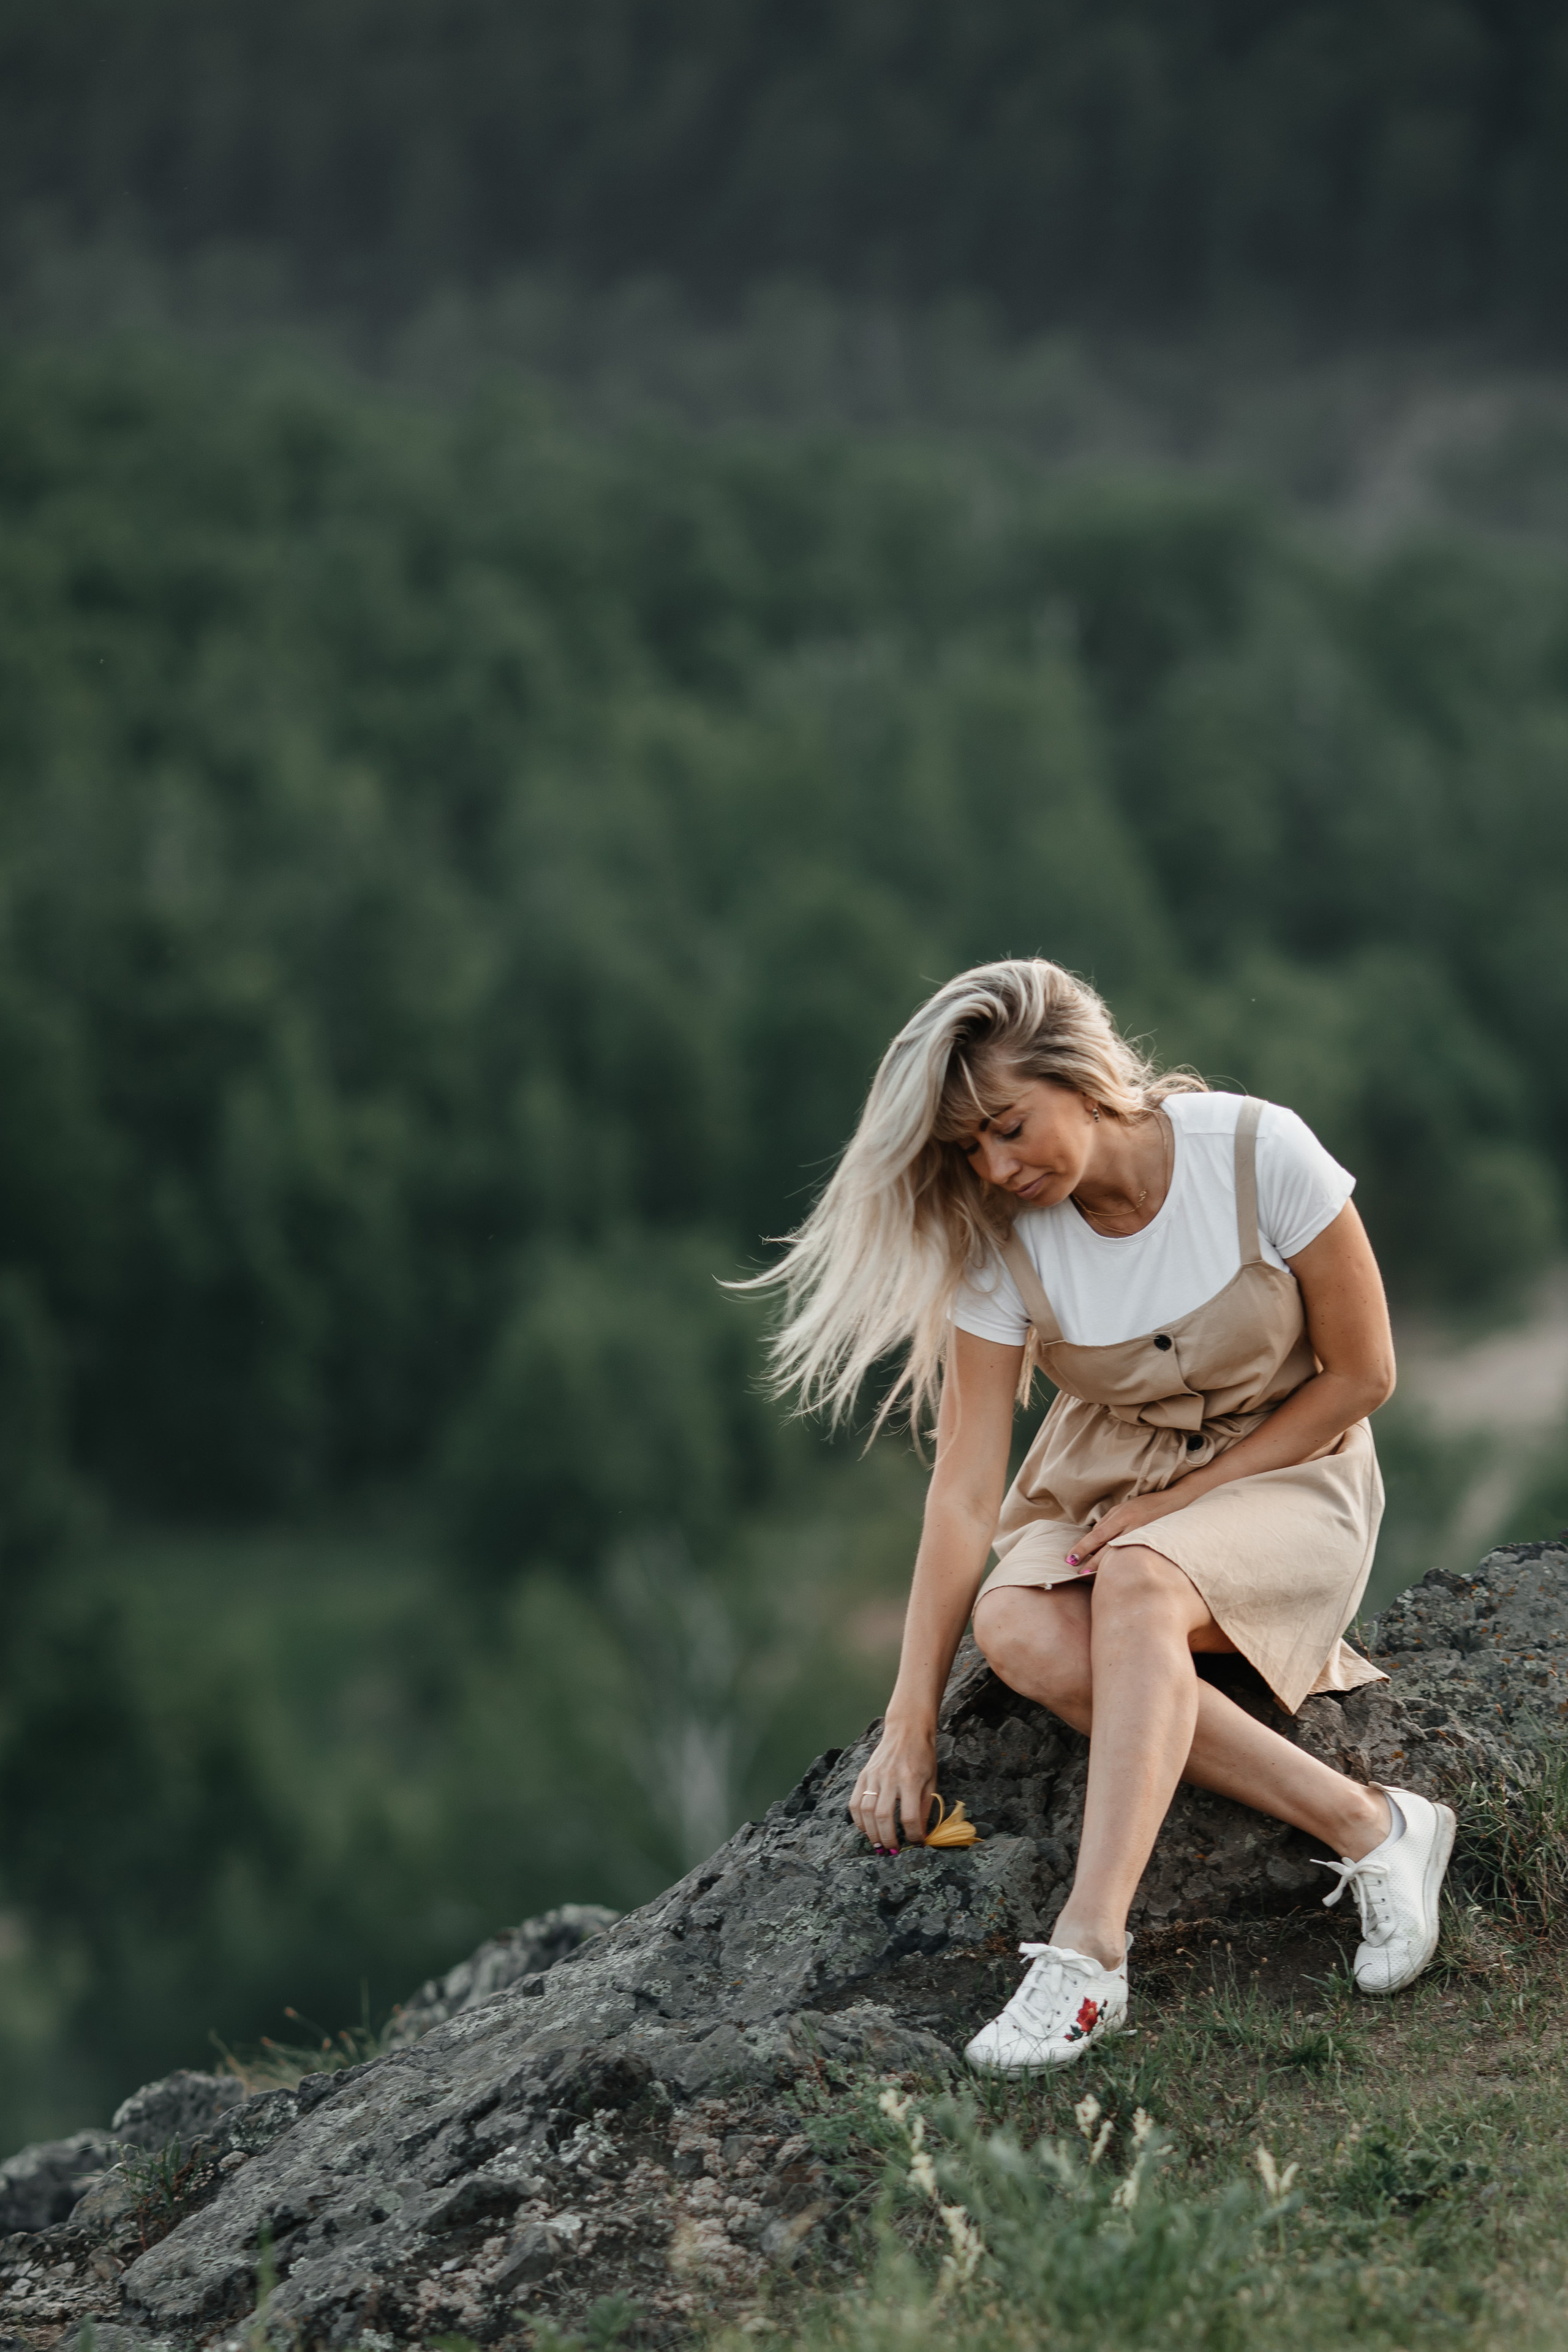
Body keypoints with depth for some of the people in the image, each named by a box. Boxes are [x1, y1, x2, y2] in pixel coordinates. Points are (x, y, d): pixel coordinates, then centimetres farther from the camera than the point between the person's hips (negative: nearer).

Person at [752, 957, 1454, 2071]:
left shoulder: (1259, 1153, -20)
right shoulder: (1002, 1240, -12)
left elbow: (1361, 1374, -11)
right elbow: (965, 1490, -12)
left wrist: (1180, 1499, -15)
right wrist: (911, 1724, -15)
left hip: (1286, 1472, -3)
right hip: (1107, 1482, 3)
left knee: (1137, 1579, -37)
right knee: (1020, 1628, -31)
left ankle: (1087, 1954, -44)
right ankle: (1367, 1829, -28)